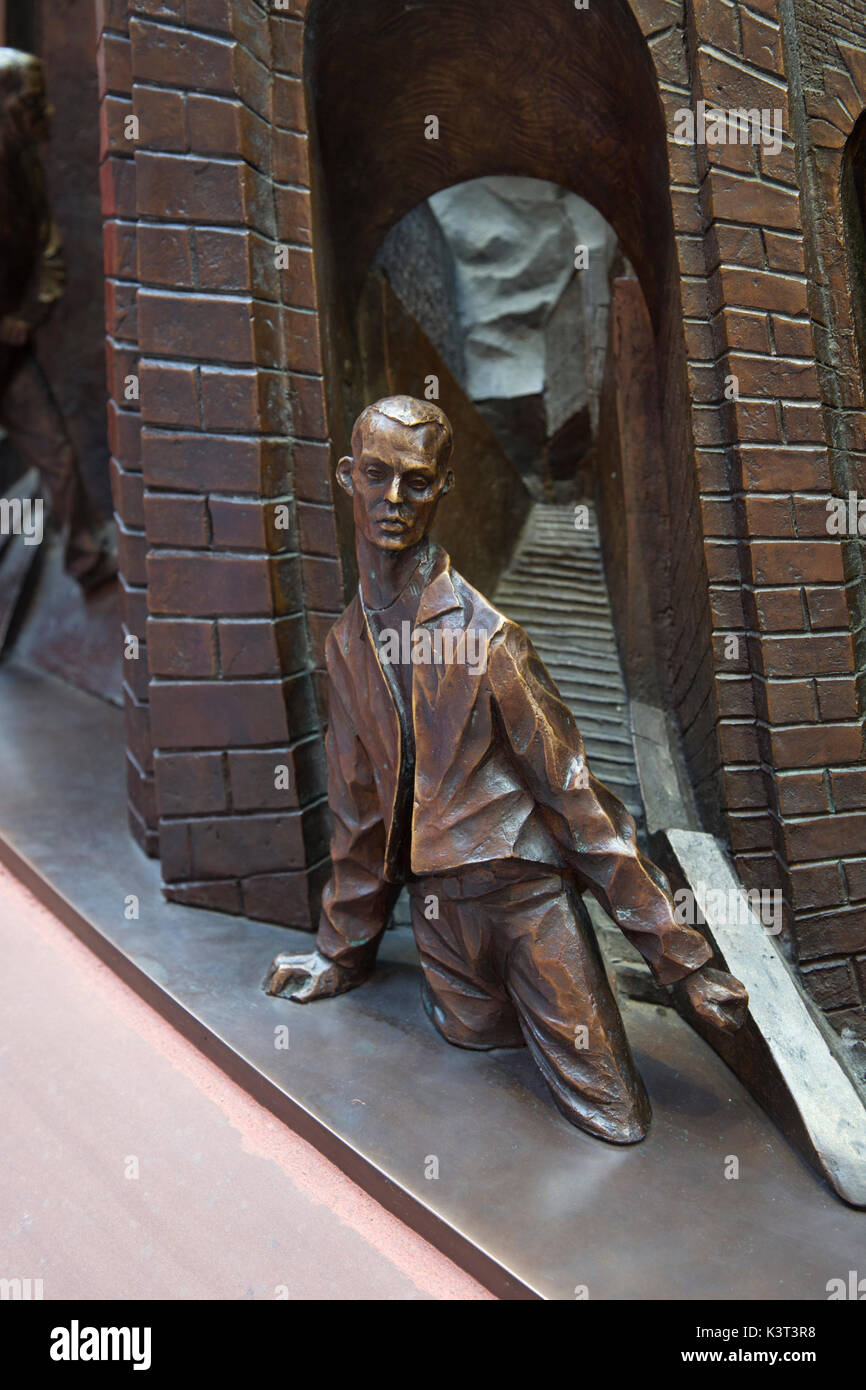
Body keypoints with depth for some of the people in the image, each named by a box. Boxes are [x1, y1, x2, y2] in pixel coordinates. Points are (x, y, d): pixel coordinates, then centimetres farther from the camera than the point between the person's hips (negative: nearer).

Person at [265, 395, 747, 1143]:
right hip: (440, 904, 5)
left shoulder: (487, 634, -15)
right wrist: (340, 953, 19)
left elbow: (571, 792, -12)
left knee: (617, 1121, -1)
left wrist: (681, 956, -11)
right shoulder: (347, 643, 2)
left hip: (531, 891, -4)